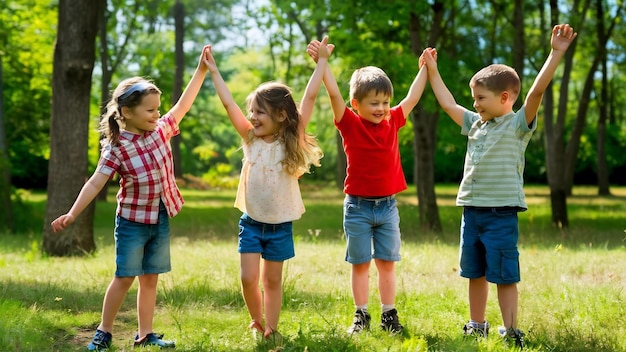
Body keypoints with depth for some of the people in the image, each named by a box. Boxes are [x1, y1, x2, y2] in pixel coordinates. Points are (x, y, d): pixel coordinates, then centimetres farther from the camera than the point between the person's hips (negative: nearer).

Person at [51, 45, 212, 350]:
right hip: (132, 221, -5)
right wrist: (71, 215, -26)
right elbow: (96, 183, -19)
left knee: (150, 278, 9)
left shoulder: (161, 130, 0)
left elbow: (184, 105, 7)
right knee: (124, 277, -1)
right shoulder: (116, 148, -16)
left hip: (161, 219, 5)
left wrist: (201, 70, 5)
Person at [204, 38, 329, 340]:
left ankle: (271, 330, 18)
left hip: (280, 225, -2)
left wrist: (322, 62, -11)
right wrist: (213, 70, 1)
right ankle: (256, 322, 21)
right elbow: (228, 102, -2)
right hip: (251, 222, 2)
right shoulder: (250, 139, -3)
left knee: (272, 280, 7)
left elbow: (310, 97, -12)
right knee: (248, 278, -2)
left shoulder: (291, 142, -9)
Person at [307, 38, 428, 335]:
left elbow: (412, 98, 15)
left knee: (387, 263, 8)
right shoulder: (350, 124, -7)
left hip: (388, 206, 3)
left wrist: (425, 68, 21)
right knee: (360, 264, 6)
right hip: (358, 207, -3)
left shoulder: (393, 121, 3)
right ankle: (361, 316, 14)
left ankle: (389, 315, 15)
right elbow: (334, 94, -17)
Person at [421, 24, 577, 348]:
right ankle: (477, 327, 26)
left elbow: (537, 91, -17)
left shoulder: (518, 124, -5)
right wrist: (432, 71, 26)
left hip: (501, 212, -7)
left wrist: (555, 53, -25)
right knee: (475, 273, 14)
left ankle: (511, 333, 3)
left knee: (504, 275, -4)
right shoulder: (476, 124, 13)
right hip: (472, 211, 7)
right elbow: (448, 103, 23)